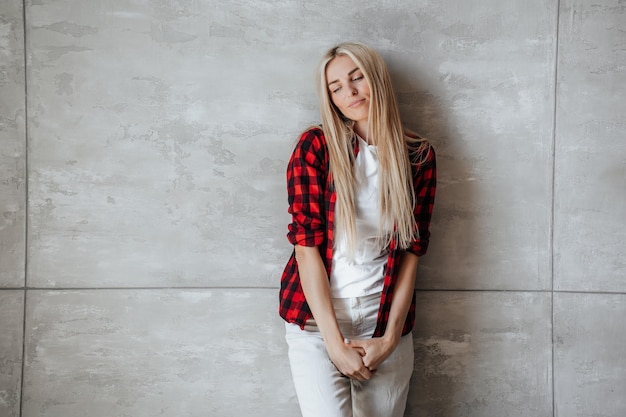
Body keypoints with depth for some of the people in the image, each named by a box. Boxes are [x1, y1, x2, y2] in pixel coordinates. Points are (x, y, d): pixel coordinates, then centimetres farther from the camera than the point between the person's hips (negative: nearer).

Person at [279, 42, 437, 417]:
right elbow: (307, 245, -10)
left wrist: (391, 338, -7)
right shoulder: (315, 147, -5)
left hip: (386, 320, 2)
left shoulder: (418, 156, 2)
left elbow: (411, 251, 0)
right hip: (317, 319, -2)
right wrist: (335, 343, -12)